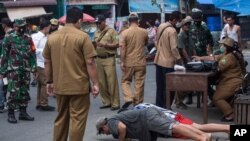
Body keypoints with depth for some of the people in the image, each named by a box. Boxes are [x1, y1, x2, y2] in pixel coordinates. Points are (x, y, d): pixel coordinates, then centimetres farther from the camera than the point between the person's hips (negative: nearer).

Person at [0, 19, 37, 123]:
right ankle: (10, 114, 3)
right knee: (14, 92, -6)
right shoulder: (9, 39, -2)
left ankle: (23, 112, 18)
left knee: (24, 92, 8)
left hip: (26, 70, 4)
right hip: (13, 70, -4)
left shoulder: (28, 39, 9)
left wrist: (34, 68, 5)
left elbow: (32, 55, 11)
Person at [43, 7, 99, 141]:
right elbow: (90, 62, -12)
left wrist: (49, 81, 18)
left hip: (59, 85, 5)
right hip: (79, 85, -5)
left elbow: (47, 62, 10)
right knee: (77, 119, 1)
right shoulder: (82, 36, -9)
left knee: (61, 118, 16)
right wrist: (95, 83, -7)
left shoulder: (52, 37, 6)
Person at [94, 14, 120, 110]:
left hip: (109, 59, -6)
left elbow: (116, 44, -8)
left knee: (112, 81, -6)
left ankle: (115, 103, -1)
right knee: (101, 82, 7)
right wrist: (94, 45, -3)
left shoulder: (111, 31, -2)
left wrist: (105, 45, -17)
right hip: (99, 59, 6)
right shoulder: (96, 33, 16)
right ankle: (106, 102, 17)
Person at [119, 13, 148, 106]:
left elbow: (122, 48, -14)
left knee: (125, 81, 12)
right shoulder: (144, 32, -1)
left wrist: (122, 62, -11)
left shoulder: (124, 33, -9)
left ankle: (128, 98, -6)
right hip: (141, 62, 2)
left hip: (128, 63, -2)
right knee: (139, 83, 8)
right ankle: (138, 103, 13)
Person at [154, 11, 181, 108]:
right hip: (168, 62, -8)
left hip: (158, 60, 8)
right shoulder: (172, 31, -21)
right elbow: (173, 48, -23)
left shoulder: (161, 26, 4)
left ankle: (159, 106, 23)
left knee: (160, 86, 16)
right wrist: (178, 58, -12)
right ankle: (166, 108, 4)